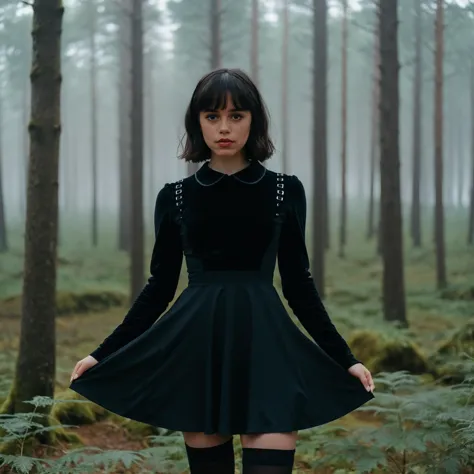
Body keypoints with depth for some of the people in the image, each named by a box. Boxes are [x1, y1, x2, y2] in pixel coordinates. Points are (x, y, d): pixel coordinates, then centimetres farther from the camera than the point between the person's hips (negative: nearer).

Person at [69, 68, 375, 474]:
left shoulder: (285, 191, 4)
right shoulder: (175, 196, 6)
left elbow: (297, 283, 8)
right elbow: (160, 286, 10)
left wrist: (344, 358, 4)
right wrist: (104, 353, 6)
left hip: (264, 344, -1)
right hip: (198, 346, 1)